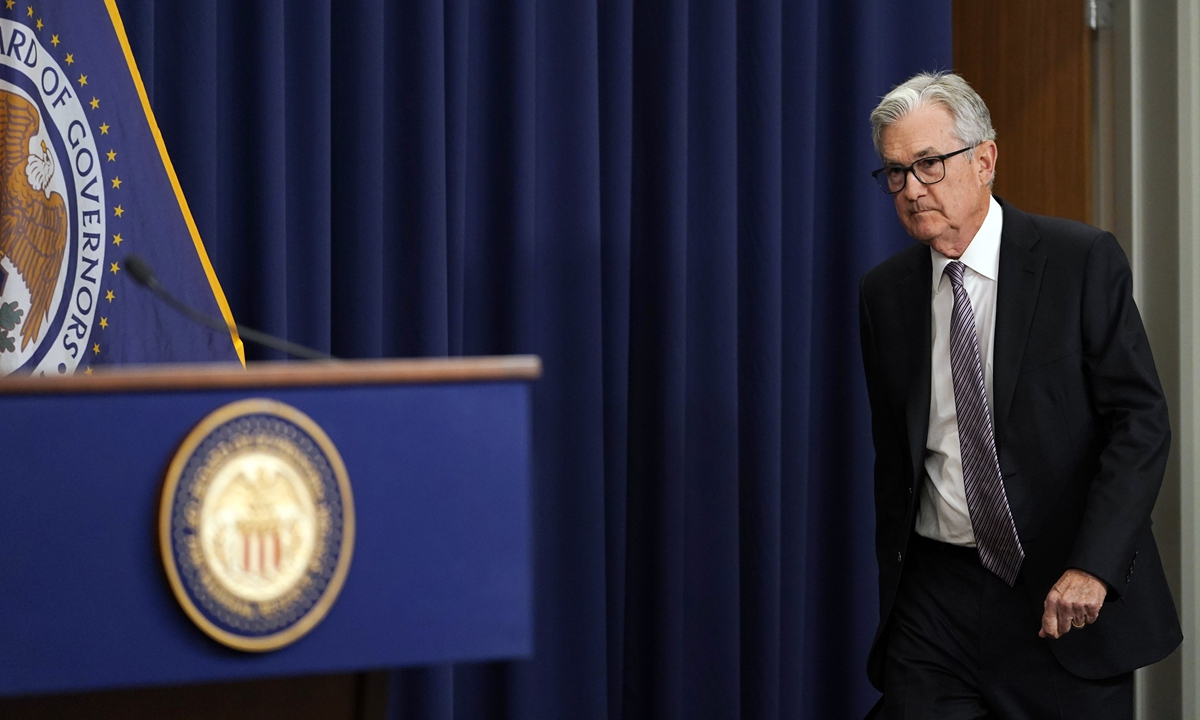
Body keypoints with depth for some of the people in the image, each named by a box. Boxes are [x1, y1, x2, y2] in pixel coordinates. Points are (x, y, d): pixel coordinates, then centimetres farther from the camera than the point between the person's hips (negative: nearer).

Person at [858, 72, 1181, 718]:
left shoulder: (1083, 261, -5)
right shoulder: (884, 292, 8)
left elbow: (1141, 420, -10)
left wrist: (1093, 566, -20)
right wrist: (893, 583, 10)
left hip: (1069, 596, -3)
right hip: (934, 603, 3)